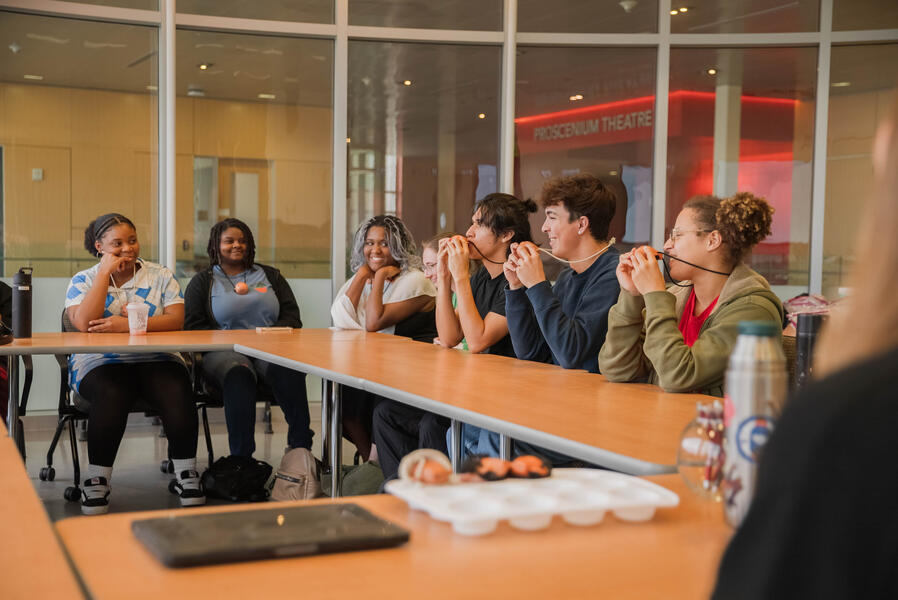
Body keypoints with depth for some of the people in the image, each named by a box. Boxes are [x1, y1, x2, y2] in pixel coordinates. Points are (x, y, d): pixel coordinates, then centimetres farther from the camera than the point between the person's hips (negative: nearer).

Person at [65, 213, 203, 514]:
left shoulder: (160, 276, 12)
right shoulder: (83, 281, 10)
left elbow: (175, 320, -3)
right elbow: (84, 323, -11)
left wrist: (128, 324, -16)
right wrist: (106, 271, -7)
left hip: (156, 361, 1)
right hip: (100, 363, -1)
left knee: (178, 393, -31)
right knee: (110, 396, -35)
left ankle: (186, 474, -17)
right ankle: (97, 480, -24)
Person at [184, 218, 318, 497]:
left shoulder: (270, 276, 25)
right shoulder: (203, 281, 20)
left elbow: (292, 317, 14)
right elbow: (194, 327, 7)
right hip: (224, 353, -1)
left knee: (289, 369, -37)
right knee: (238, 374, -39)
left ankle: (300, 448, -43)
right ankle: (241, 459, -47)